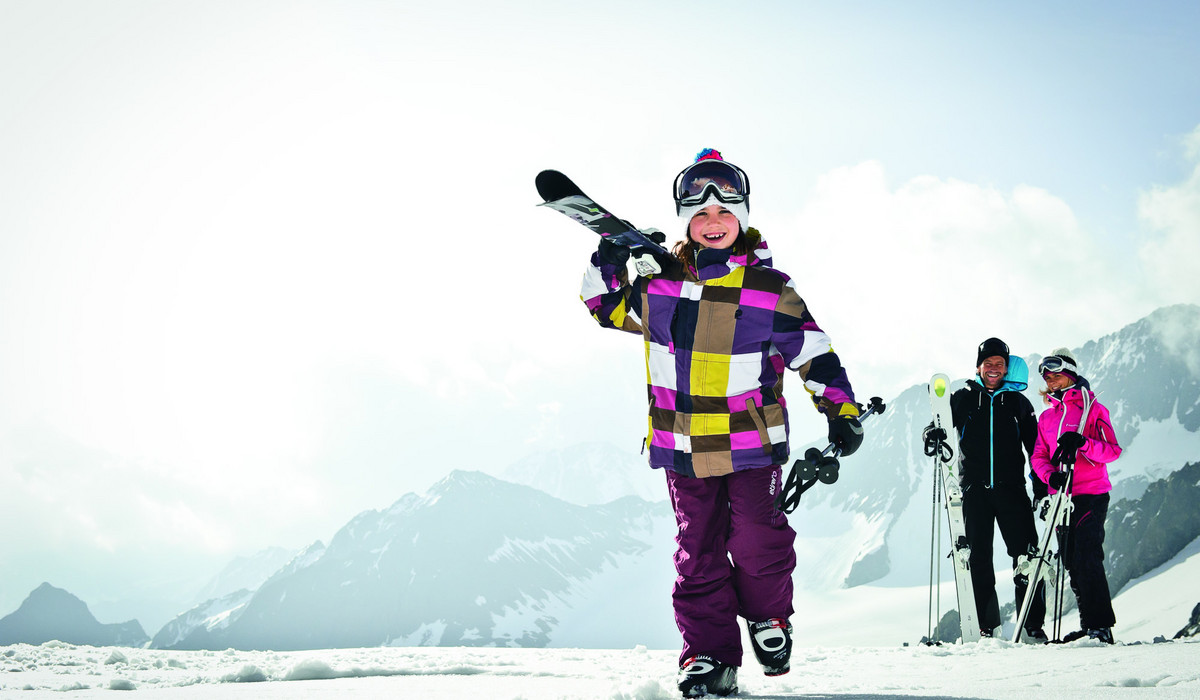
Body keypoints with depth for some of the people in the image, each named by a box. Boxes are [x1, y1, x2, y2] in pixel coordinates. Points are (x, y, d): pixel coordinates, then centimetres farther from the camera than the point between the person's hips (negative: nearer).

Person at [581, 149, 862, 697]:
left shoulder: (770, 290, -4)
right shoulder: (658, 282, 2)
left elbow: (815, 354, 3)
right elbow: (608, 307, 17)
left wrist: (842, 411, 0)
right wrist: (608, 263, -1)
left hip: (751, 443, -2)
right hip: (681, 444, 2)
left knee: (757, 541, -5)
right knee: (698, 551, 4)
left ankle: (767, 617, 24)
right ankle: (709, 654, 11)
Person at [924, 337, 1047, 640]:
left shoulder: (1018, 402, 11)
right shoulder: (962, 399, 10)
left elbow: (1036, 448, 13)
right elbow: (938, 426, 8)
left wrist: (1041, 489, 5)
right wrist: (933, 436, -18)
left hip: (1011, 488, 0)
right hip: (974, 490, 0)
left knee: (1027, 556, -7)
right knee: (979, 558, 2)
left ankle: (1033, 626, -2)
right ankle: (987, 627, 9)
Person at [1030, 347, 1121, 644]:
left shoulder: (1093, 409, 1)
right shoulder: (1047, 417, 17)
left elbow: (1113, 450, -8)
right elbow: (1038, 457, 11)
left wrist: (1082, 443, -26)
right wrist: (1051, 475, -11)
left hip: (1091, 494, -6)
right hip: (1062, 496, 6)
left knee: (1087, 556, -16)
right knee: (1071, 561, 4)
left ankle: (1100, 626, -16)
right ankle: (1089, 624, 11)